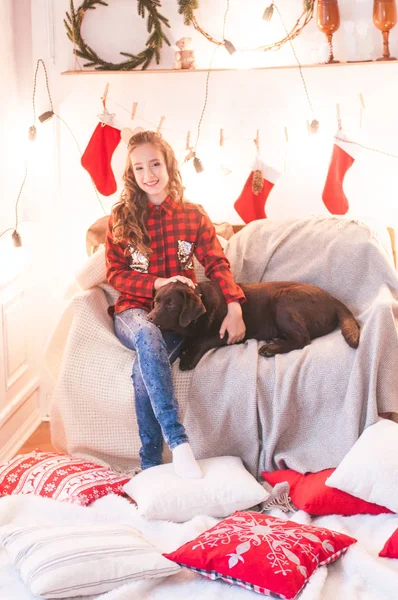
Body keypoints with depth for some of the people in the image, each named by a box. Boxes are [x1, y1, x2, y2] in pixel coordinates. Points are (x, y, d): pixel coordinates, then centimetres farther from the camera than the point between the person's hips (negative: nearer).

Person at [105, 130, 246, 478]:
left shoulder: (193, 216, 7)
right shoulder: (121, 218, 6)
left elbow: (216, 264, 0)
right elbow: (115, 273, 3)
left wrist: (234, 307, -17)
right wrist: (157, 283, -14)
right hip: (134, 310, 0)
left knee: (144, 369, -32)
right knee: (148, 334, -39)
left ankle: (151, 468, -24)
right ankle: (178, 442, -44)